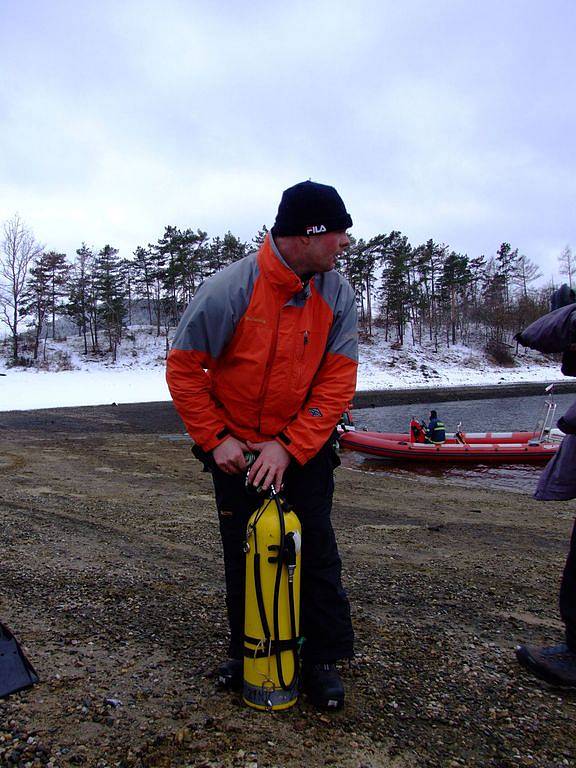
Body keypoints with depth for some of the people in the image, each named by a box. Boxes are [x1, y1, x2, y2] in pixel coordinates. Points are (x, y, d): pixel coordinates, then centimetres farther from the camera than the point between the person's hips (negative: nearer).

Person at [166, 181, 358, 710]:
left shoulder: (337, 293, -11)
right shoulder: (229, 290, -21)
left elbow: (338, 381, -13)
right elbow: (184, 369, -12)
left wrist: (290, 446, -20)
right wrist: (216, 439, -15)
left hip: (305, 446, 2)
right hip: (235, 448, -1)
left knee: (317, 551, 4)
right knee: (243, 553, 12)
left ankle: (323, 658, 23)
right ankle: (248, 652, 33)